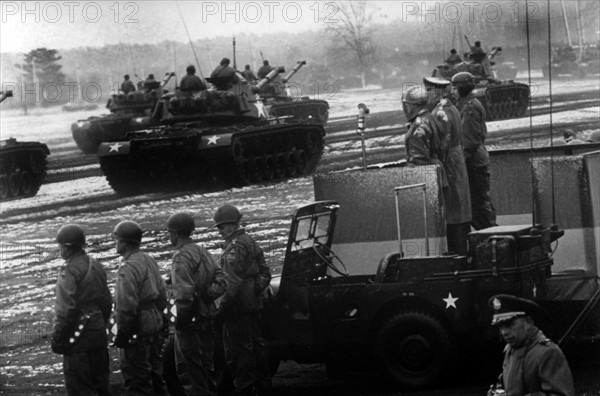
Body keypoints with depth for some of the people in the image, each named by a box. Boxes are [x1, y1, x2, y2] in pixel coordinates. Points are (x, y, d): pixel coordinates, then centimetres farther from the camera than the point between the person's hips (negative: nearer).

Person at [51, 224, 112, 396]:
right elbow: (106, 302, 15)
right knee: (100, 381, 16)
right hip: (98, 333, 8)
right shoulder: (96, 266, 9)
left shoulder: (69, 271, -17)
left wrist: (57, 339, -14)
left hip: (78, 336, -8)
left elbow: (65, 309, -20)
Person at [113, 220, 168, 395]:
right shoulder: (149, 261, 9)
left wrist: (122, 334, -16)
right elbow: (162, 294, 16)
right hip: (156, 326, 9)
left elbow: (127, 307, -23)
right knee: (154, 373, 19)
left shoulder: (128, 269, -19)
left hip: (138, 332, -9)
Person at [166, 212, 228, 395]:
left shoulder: (181, 256, -16)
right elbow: (222, 280, 9)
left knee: (188, 369, -3)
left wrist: (180, 320, -17)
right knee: (207, 365, 18)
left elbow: (184, 292, -23)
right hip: (207, 317, 9)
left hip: (191, 320, -9)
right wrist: (208, 296, 0)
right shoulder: (203, 252, 12)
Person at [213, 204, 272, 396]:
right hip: (254, 303, 10)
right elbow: (265, 273, 19)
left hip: (238, 306, -10)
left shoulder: (235, 246, -15)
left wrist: (224, 306, -21)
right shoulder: (250, 241, 15)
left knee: (239, 346, -5)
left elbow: (234, 280, -22)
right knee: (256, 343, 16)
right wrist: (256, 290, 18)